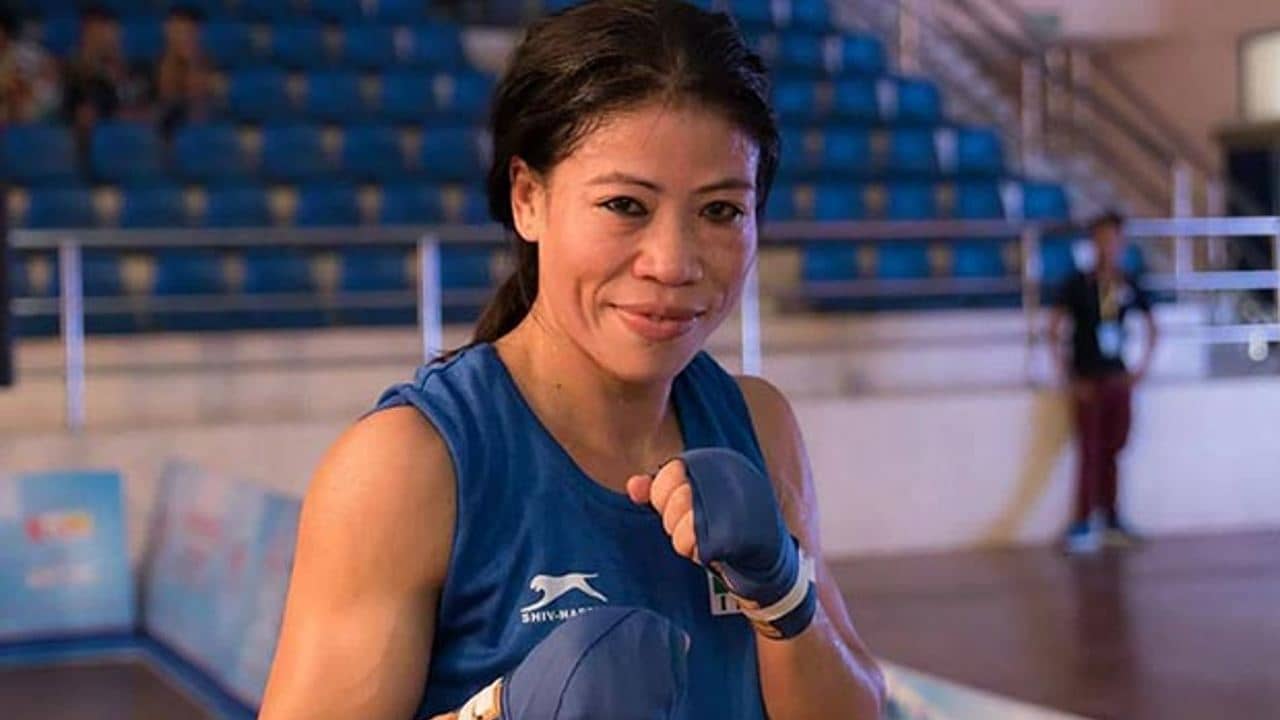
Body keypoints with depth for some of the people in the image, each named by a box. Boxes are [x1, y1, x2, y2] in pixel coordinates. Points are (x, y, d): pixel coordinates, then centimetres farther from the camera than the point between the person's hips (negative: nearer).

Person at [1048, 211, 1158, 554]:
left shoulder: (1129, 285, 3)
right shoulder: (1078, 284, -10)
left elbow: (1151, 326, 17)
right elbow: (1055, 330, -12)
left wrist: (1142, 367, 9)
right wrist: (1069, 378, -13)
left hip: (1119, 380, 4)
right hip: (1089, 383, -4)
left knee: (1112, 452, 11)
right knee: (1091, 453, -4)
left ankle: (1112, 521, 21)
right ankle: (1080, 526, 0)